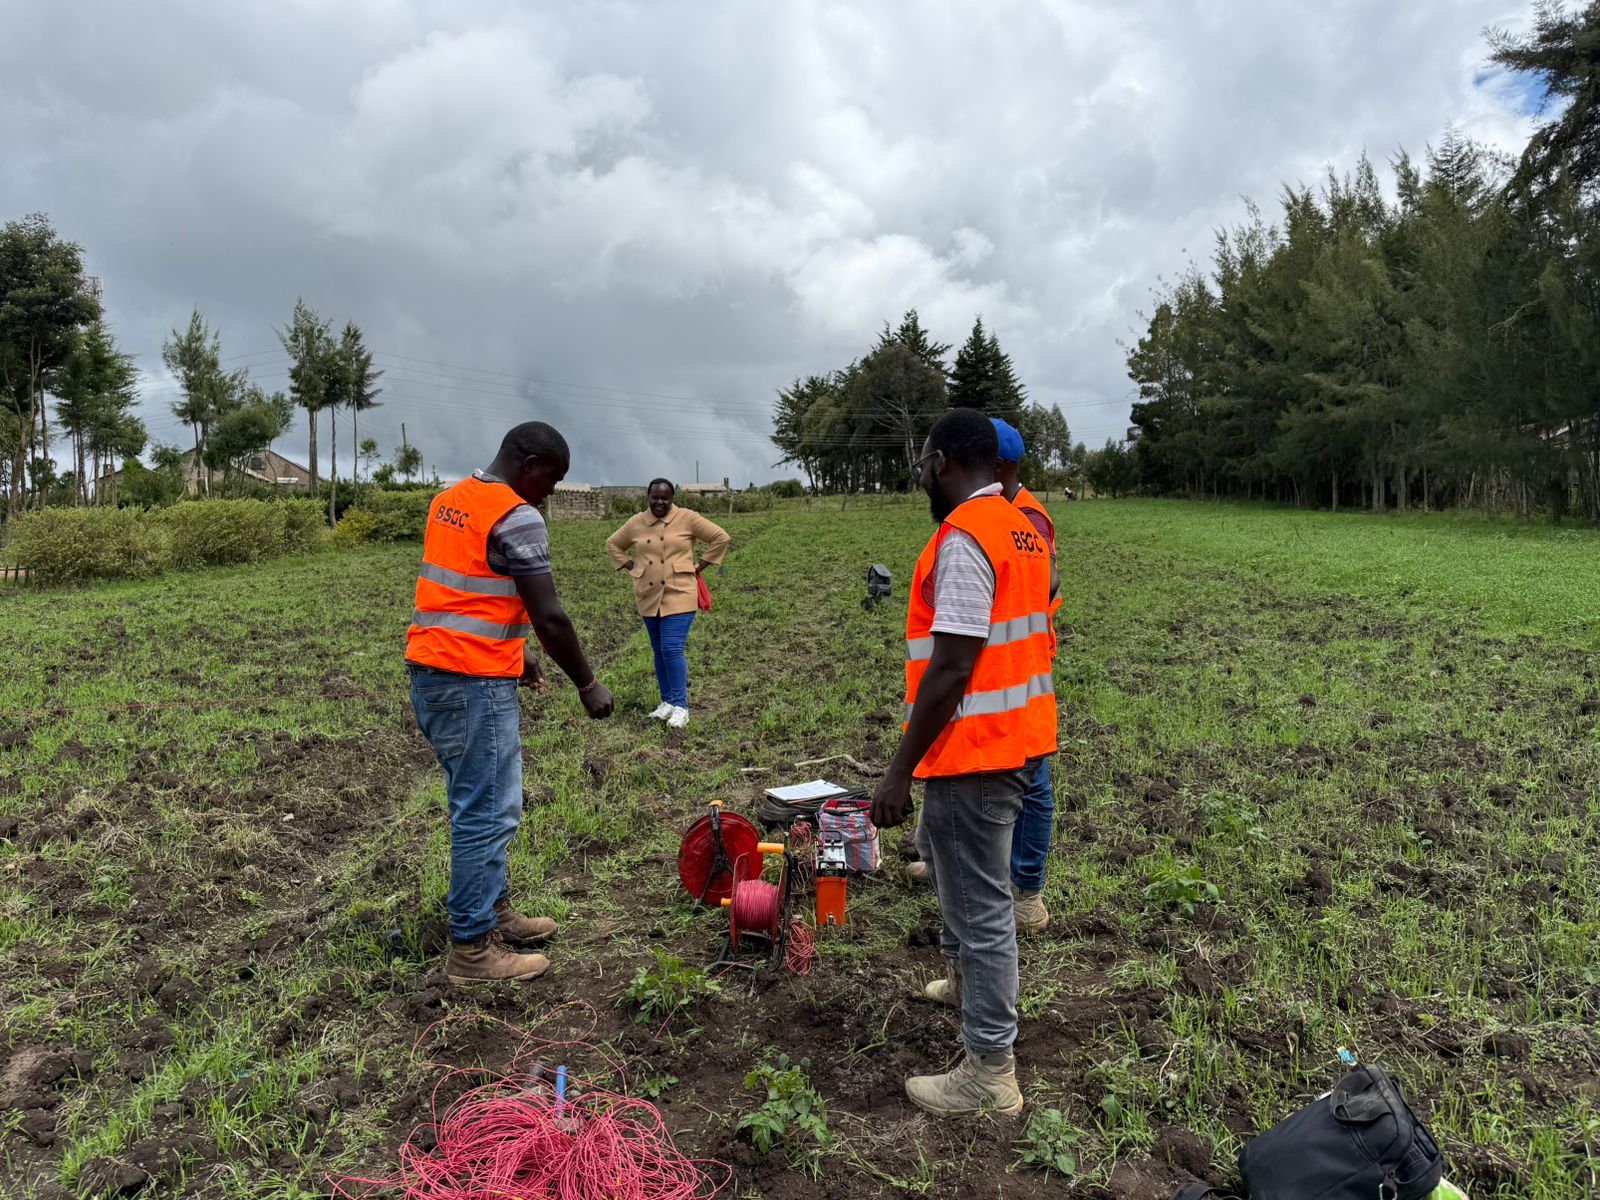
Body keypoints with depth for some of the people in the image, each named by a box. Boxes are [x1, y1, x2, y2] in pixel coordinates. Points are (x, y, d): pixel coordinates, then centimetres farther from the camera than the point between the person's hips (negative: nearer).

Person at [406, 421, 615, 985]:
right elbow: (549, 617, -16)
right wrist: (588, 684, -5)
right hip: (474, 682, -10)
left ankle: (494, 910, 31)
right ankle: (472, 948, 8)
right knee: (487, 812, -1)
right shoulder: (517, 518, -15)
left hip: (431, 670, 10)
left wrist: (515, 652, 26)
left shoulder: (449, 500, 14)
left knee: (483, 802, 20)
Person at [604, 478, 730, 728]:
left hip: (678, 595, -5)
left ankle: (681, 706, -3)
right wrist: (631, 567, 7)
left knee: (672, 649, -12)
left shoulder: (687, 518, -6)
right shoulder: (636, 523, 5)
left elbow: (720, 537, -4)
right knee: (659, 650, 12)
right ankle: (667, 701, 23)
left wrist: (699, 566, -5)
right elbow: (613, 544, 19)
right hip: (648, 597, 5)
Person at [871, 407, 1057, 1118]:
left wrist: (900, 770, -20)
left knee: (980, 903, 1)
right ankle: (965, 975, 49)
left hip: (975, 748, -10)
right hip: (1017, 735, 10)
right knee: (946, 852, 29)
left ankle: (990, 1072, 14)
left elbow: (952, 669, -25)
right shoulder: (1021, 529, 9)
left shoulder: (965, 537, -21)